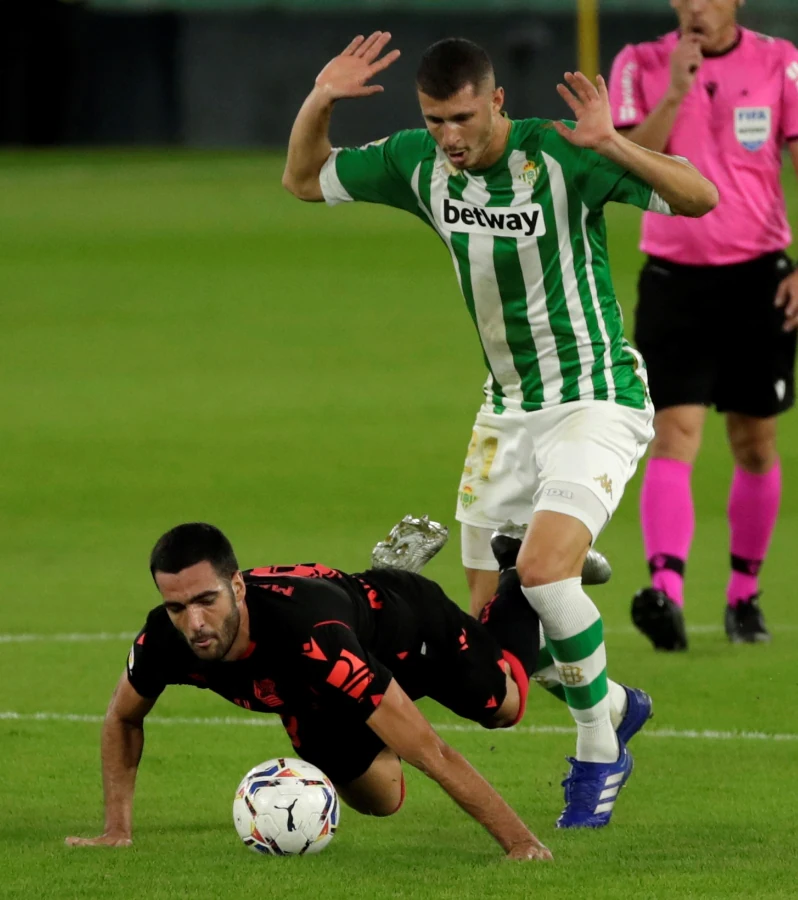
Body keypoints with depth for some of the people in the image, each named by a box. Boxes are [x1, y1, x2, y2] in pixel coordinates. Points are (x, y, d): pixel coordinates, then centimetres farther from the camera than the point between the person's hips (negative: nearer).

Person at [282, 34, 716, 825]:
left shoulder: (559, 154, -20)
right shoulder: (417, 161, -3)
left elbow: (699, 198, -25)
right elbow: (303, 181, 11)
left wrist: (614, 146, -40)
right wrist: (318, 103, -8)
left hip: (595, 401, -7)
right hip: (508, 409, 7)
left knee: (540, 570, -26)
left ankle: (598, 752, -4)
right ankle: (611, 707, 34)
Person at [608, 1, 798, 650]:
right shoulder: (641, 66, 0)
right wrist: (674, 95, -22)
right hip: (674, 276, -1)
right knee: (674, 435, -16)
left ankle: (744, 595, 22)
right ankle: (667, 592, -28)